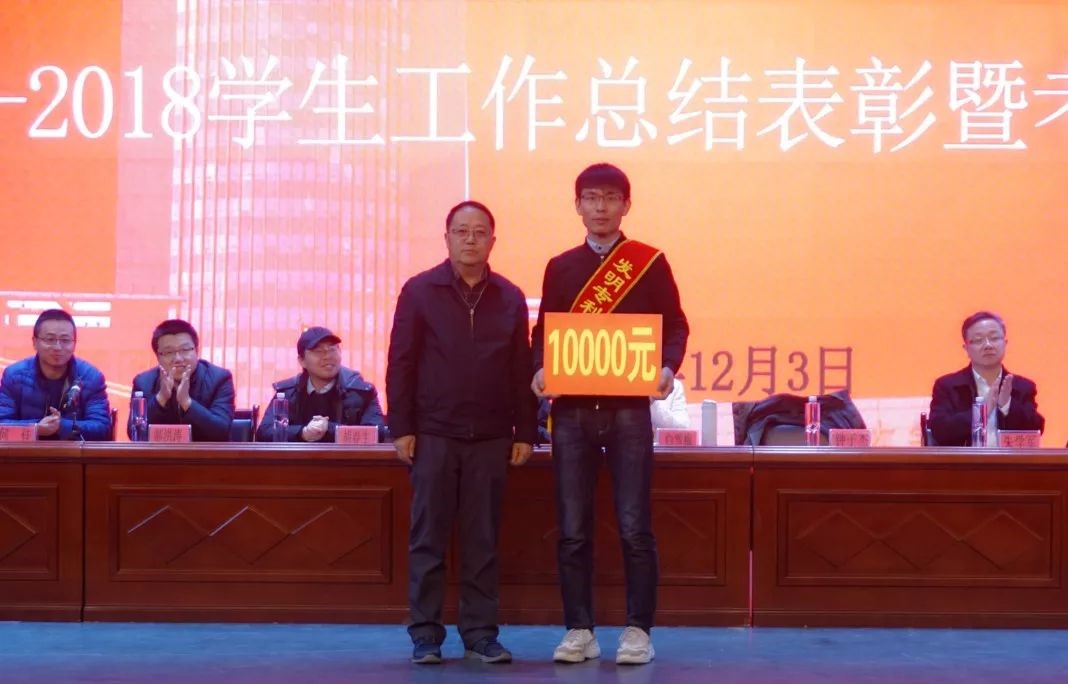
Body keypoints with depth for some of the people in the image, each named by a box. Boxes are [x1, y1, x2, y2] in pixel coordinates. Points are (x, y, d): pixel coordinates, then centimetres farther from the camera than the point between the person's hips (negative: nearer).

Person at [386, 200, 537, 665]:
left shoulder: (510, 298, 8)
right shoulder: (419, 291, 2)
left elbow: (522, 371, 9)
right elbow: (401, 363, 0)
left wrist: (525, 432, 5)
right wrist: (401, 428, -5)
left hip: (490, 437, 2)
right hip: (433, 434, -2)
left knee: (482, 541, 5)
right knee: (428, 538, 2)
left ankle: (480, 633, 12)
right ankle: (425, 634, 9)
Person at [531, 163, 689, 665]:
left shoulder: (650, 262, 4)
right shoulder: (560, 267, 11)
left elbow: (675, 325, 3)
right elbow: (545, 332, 11)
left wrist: (668, 367, -16)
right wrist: (540, 369, -9)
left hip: (629, 409, -2)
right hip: (572, 410, 2)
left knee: (634, 526, -2)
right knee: (572, 528, 3)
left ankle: (638, 629, 7)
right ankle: (579, 629, 12)